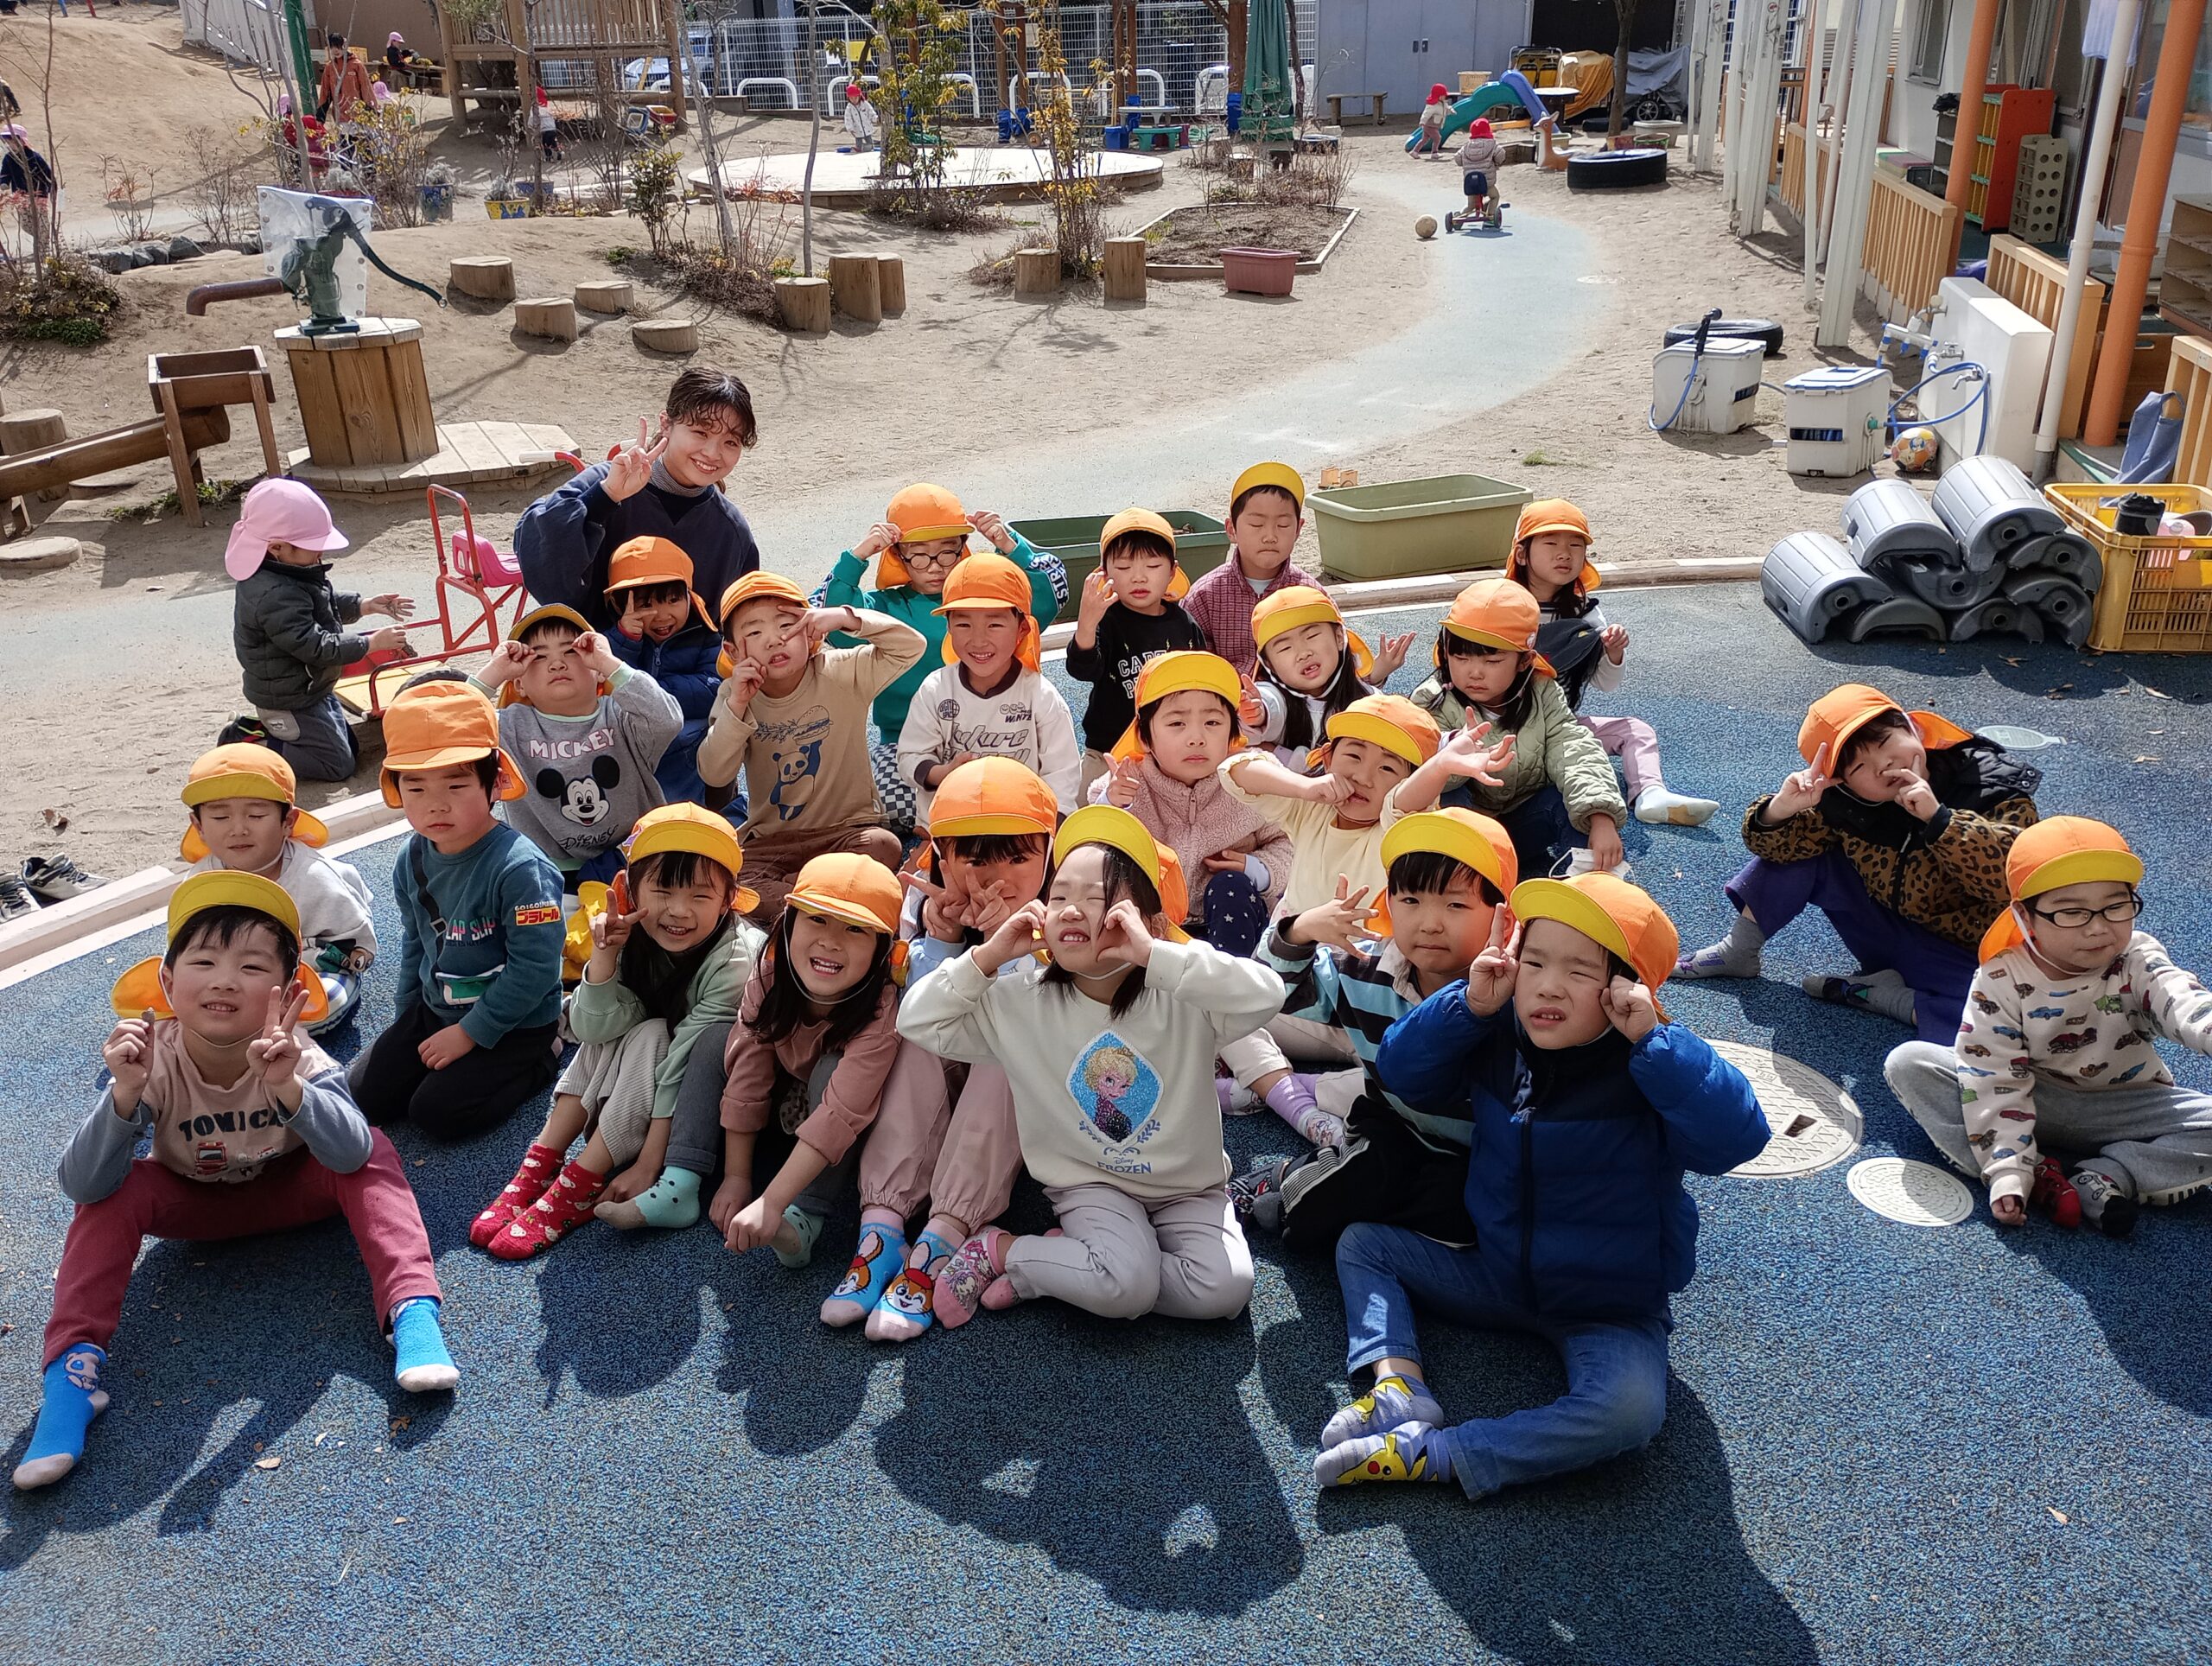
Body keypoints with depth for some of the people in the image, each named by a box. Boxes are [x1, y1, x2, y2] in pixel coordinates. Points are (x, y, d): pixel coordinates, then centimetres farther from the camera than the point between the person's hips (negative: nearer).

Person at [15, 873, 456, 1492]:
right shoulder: (152, 1059, -27)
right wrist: (125, 1094, -49)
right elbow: (82, 1185, -32)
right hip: (191, 1203, 1)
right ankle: (73, 1367, -24)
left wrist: (288, 1088, -56)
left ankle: (412, 1310, -32)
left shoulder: (294, 1056, -28)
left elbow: (351, 1155, -40)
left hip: (289, 1191, -1)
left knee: (374, 1152, -27)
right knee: (115, 1191, -27)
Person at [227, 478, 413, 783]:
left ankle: (259, 730, 20)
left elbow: (328, 601, 17)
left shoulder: (288, 576, 1)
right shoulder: (277, 597, -32)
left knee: (350, 747, 20)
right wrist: (370, 643, -28)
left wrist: (364, 605, 3)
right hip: (289, 699, -10)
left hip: (309, 688, 10)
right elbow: (315, 646, -33)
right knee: (338, 763, -5)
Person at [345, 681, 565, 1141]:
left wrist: (470, 1032, -19)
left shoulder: (520, 868, -28)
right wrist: (406, 1017, 14)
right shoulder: (412, 859, -4)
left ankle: (537, 1064, 5)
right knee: (363, 1094, 3)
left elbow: (534, 969, -26)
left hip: (514, 1025, -7)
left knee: (437, 1111, -15)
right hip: (435, 1011, 7)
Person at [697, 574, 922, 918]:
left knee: (883, 847, -33)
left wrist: (845, 618, -23)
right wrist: (736, 706, -21)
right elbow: (713, 775, -9)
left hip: (848, 827, -1)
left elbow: (911, 646, -12)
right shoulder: (734, 695, 0)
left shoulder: (840, 674, -5)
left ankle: (775, 897, -21)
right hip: (771, 840, 1)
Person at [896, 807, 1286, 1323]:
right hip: (1091, 1185, -2)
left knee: (1223, 1290, -22)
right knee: (1126, 1285, -29)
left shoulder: (1182, 996, -17)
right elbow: (918, 1020, -4)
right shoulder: (1024, 1002, -8)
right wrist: (989, 955, -17)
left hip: (1189, 1187, 2)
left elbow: (1264, 995, -35)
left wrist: (1152, 952, -38)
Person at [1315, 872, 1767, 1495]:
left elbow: (1737, 1136, -36)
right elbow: (1400, 1072, -5)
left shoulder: (1649, 1069, -22)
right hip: (1496, 1276, 5)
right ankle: (1399, 1384, -16)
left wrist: (1653, 1039, -39)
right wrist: (1470, 1004, -19)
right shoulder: (1499, 1039, -7)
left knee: (1629, 1409, -35)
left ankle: (1430, 1454, -27)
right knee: (1361, 1242, 4)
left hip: (1610, 1310, -5)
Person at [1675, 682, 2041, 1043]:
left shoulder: (1995, 791, -20)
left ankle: (1884, 996, -15)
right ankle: (1738, 952, 6)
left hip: (1963, 958, -4)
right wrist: (1780, 809, -28)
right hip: (1888, 931, 4)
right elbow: (1775, 846, -5)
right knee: (1802, 851, -7)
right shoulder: (1845, 802, -9)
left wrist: (1939, 818, -41)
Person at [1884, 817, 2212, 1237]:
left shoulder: (2138, 962, -14)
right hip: (2032, 1103, 0)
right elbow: (1995, 1081, -19)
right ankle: (2036, 1173, -26)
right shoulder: (2001, 981, -17)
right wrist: (2007, 1173, -27)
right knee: (1909, 1064, -22)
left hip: (2124, 1106, 0)